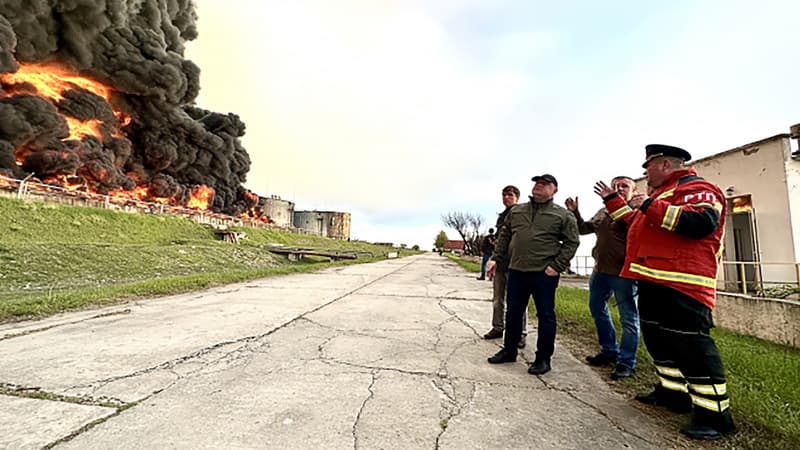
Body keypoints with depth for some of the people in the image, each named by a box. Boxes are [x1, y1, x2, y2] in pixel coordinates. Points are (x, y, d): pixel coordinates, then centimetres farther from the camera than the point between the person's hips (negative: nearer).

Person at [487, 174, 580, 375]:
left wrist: (557, 266, -11)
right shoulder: (516, 211, 13)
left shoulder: (563, 215, 1)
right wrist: (496, 259, 8)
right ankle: (509, 351, 28)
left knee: (545, 315, 6)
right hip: (516, 271, 4)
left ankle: (543, 358, 20)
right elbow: (504, 236, 16)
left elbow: (572, 242, -2)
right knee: (513, 313, 12)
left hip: (544, 274, -4)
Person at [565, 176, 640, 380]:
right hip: (600, 271, 8)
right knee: (597, 310, 18)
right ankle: (609, 351, 35)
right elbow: (584, 229, 19)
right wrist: (575, 212, 4)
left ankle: (626, 362, 16)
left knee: (628, 318, 4)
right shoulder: (603, 212, 14)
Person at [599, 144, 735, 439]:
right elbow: (636, 222, 35)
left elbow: (702, 222, -27)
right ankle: (672, 392, 31)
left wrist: (651, 206, -24)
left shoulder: (696, 188, -8)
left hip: (680, 285, -11)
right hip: (654, 282, 11)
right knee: (658, 339, 17)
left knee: (689, 344, -7)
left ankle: (714, 414, 5)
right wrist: (612, 200, 34)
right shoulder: (664, 193, 24)